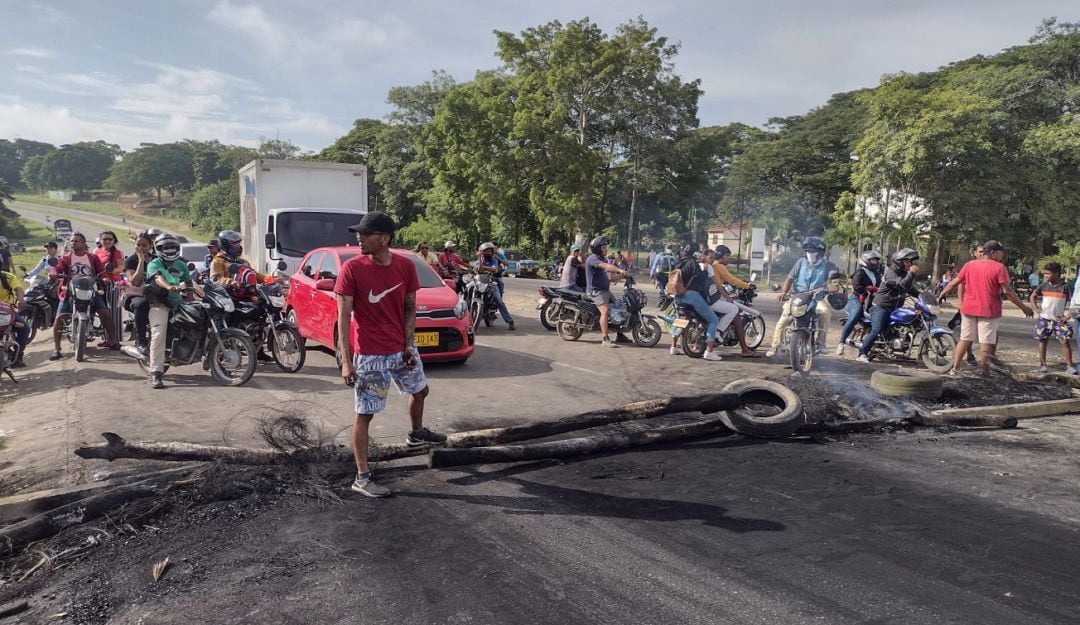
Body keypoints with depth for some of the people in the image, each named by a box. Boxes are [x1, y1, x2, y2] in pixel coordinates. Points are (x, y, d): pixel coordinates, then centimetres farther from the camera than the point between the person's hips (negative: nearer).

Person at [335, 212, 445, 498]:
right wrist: (346, 361, -19)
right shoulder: (352, 268, -16)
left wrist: (409, 345, -4)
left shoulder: (406, 266, -5)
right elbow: (343, 318, -14)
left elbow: (410, 308, 5)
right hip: (370, 355, -5)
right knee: (365, 415, 1)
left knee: (420, 390, 25)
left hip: (401, 349, 5)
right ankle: (362, 477, 11)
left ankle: (417, 434, 53)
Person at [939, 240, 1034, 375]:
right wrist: (1024, 308, -7)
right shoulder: (999, 268, -8)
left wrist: (942, 294, 22)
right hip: (988, 311, -4)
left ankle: (954, 368, 11)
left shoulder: (969, 265, 5)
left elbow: (954, 283, 7)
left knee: (965, 339, 12)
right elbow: (1008, 291, -12)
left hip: (968, 309, 4)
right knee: (986, 343, 2)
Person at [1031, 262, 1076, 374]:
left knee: (1065, 341, -5)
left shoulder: (1066, 286, -8)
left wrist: (1068, 316, -10)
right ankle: (1042, 364, 16)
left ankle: (1070, 366, 2)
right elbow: (1033, 296, 14)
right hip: (1044, 318, 2)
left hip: (1059, 319, -2)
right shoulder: (1043, 285, -1)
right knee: (1043, 340, 6)